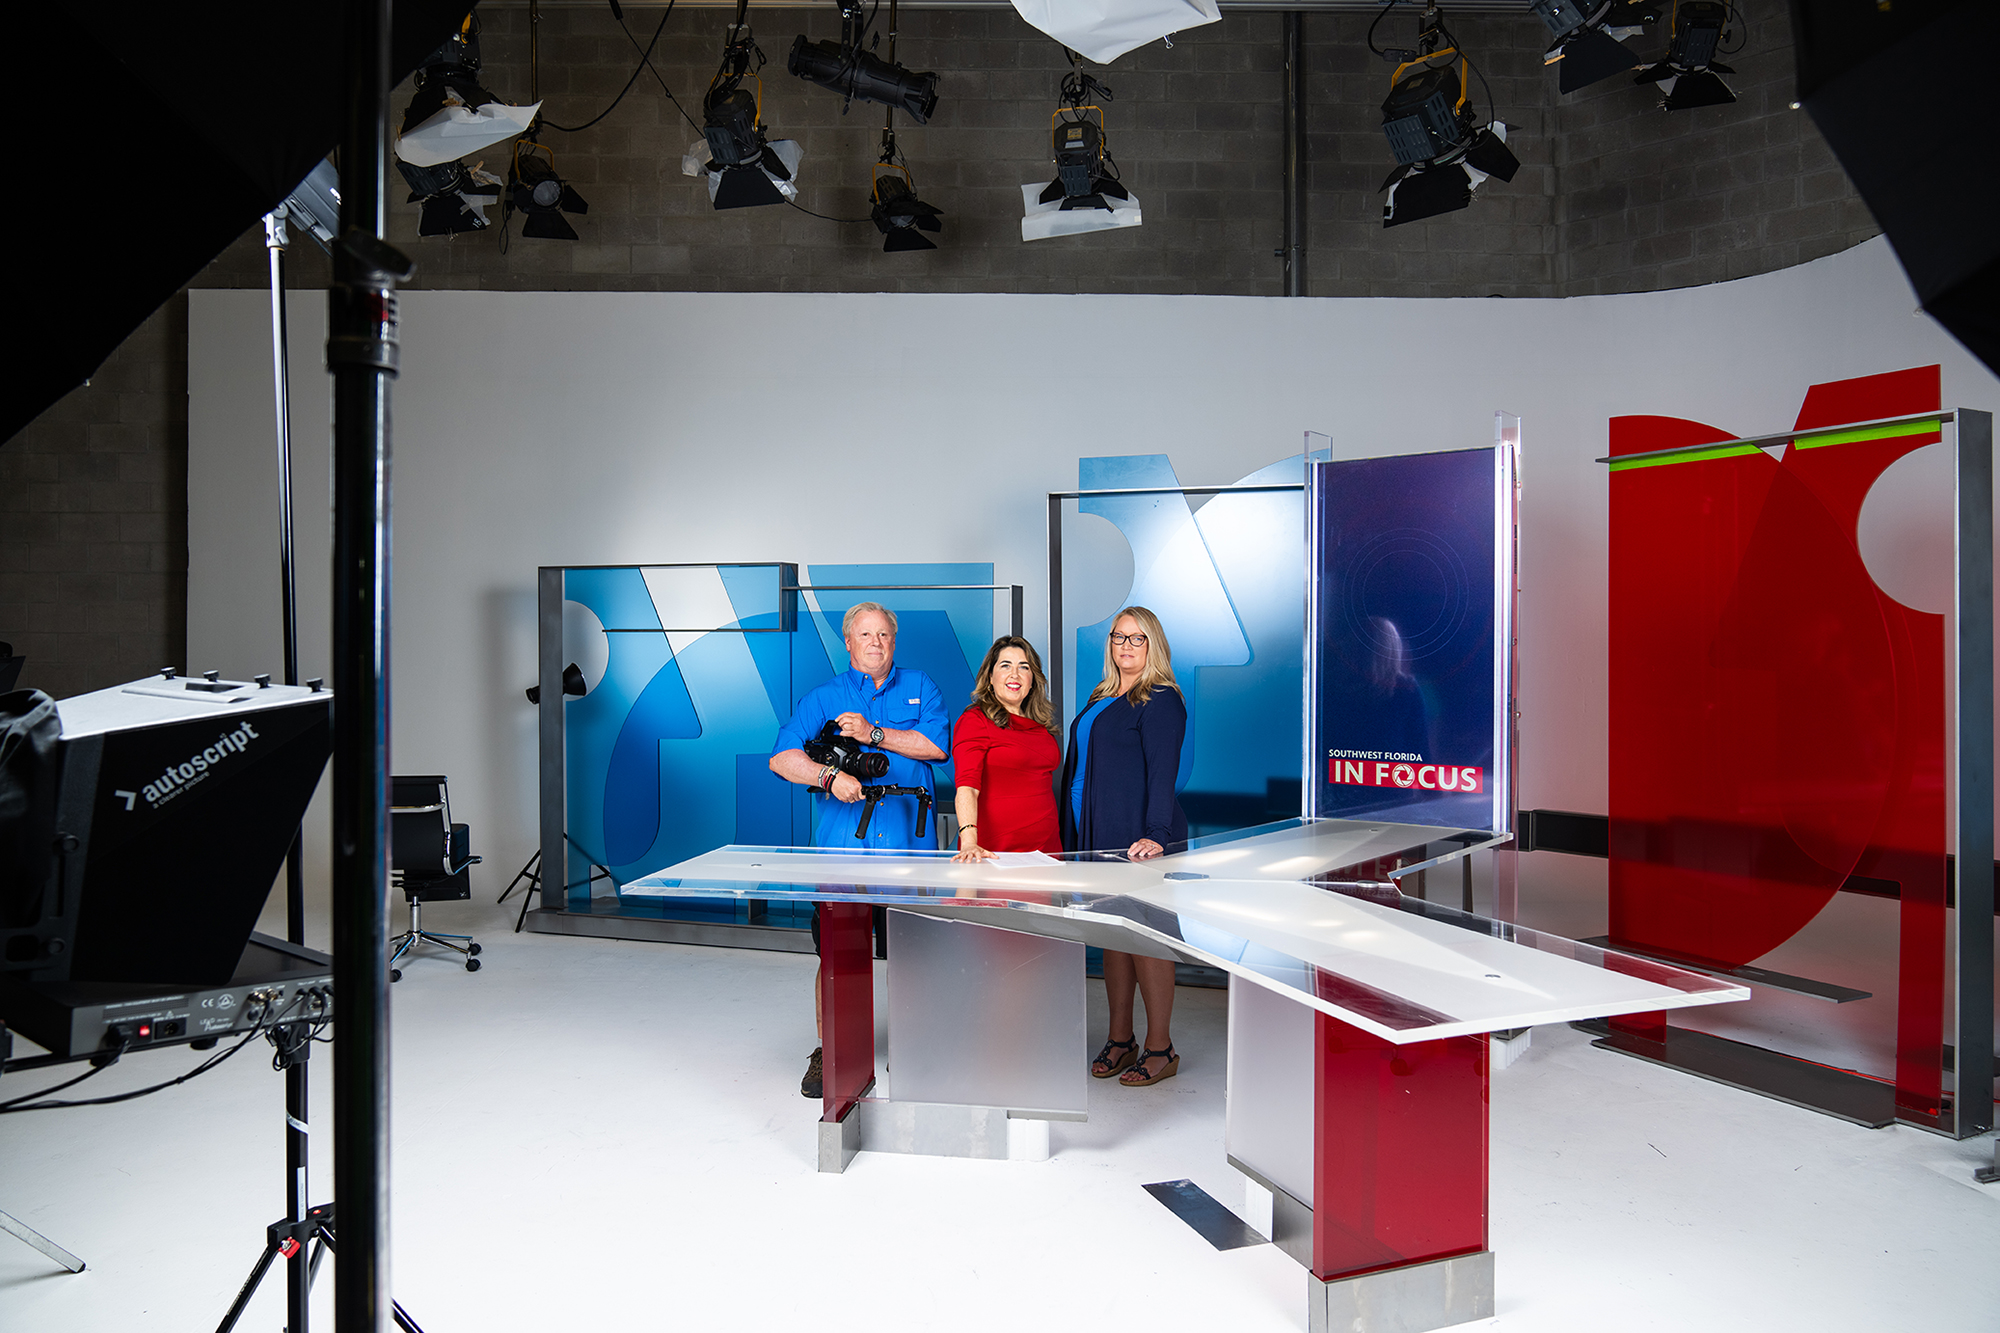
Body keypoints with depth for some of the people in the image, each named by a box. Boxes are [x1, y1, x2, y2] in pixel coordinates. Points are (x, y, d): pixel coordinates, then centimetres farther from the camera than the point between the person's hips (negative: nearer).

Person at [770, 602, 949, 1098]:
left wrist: (875, 734, -9)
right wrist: (830, 775, -22)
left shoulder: (919, 687, 12)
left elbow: (936, 744, -4)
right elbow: (782, 758, -5)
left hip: (908, 846, 1)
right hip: (842, 846, -1)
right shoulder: (823, 698, 8)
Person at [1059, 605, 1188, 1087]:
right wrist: (1072, 837, 15)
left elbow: (1162, 772, -17)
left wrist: (1156, 835, -28)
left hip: (1139, 839, -8)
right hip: (1098, 836, 8)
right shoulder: (1102, 699, 17)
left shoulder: (1160, 701, -8)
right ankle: (1120, 1040, 24)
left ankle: (1160, 1048, 9)